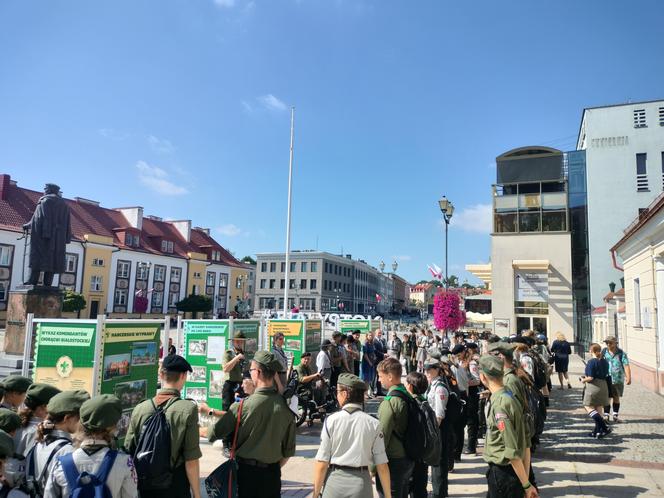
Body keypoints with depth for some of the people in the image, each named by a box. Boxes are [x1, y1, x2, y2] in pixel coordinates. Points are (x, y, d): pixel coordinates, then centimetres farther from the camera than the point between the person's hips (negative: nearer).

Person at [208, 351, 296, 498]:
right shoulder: (286, 406, -6)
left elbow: (212, 434, -10)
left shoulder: (243, 405, -17)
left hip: (245, 471, -3)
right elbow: (289, 450, 3)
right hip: (272, 473, 3)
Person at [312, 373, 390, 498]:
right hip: (361, 483, 1)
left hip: (335, 481, -1)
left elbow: (321, 464, -7)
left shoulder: (331, 420, -8)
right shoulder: (373, 423, -6)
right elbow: (382, 466, -3)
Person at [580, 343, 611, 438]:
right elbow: (606, 375, 12)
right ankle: (597, 431, 16)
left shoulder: (591, 362, -15)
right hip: (603, 386, 8)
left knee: (588, 407, -1)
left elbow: (590, 378, -18)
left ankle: (604, 427, -12)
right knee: (599, 408, 12)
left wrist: (583, 380, 2)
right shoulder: (605, 361, 7)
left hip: (593, 387, -8)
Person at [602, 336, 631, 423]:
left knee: (616, 397, 13)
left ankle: (615, 415, 26)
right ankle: (606, 415, 3)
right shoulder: (604, 352, 0)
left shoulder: (621, 353, -5)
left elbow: (626, 365, -12)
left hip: (618, 380, 0)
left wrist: (628, 377, -21)